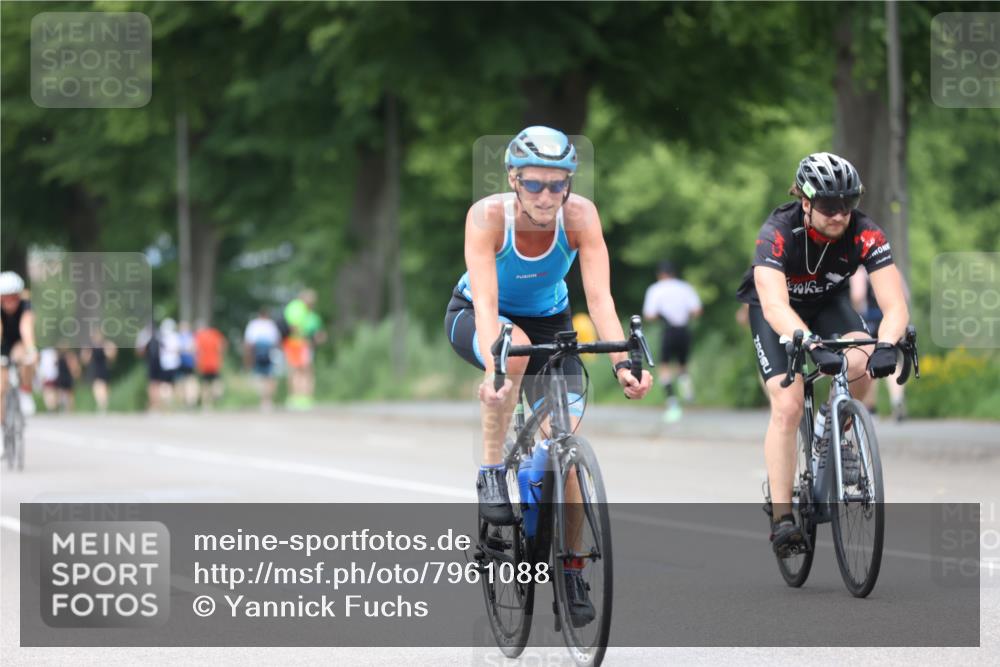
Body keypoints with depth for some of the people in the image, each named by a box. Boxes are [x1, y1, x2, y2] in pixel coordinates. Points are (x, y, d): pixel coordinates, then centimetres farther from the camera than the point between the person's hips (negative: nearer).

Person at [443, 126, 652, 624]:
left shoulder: (580, 216, -27)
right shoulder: (487, 216, -31)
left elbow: (600, 298, -33)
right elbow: (486, 303, -40)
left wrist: (622, 363, -48)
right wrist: (494, 371, -55)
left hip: (548, 321, 2)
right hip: (473, 319, -2)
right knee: (513, 347, -38)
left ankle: (571, 573, 2)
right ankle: (491, 471, -19)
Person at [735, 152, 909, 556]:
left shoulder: (864, 234, -29)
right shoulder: (778, 232, -35)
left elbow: (895, 303, -35)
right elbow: (775, 305, -48)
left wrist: (886, 345, -56)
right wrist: (813, 347, -64)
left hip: (827, 302, 2)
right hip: (777, 311, -2)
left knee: (862, 362, -29)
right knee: (787, 406, -19)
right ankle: (781, 517, -13)